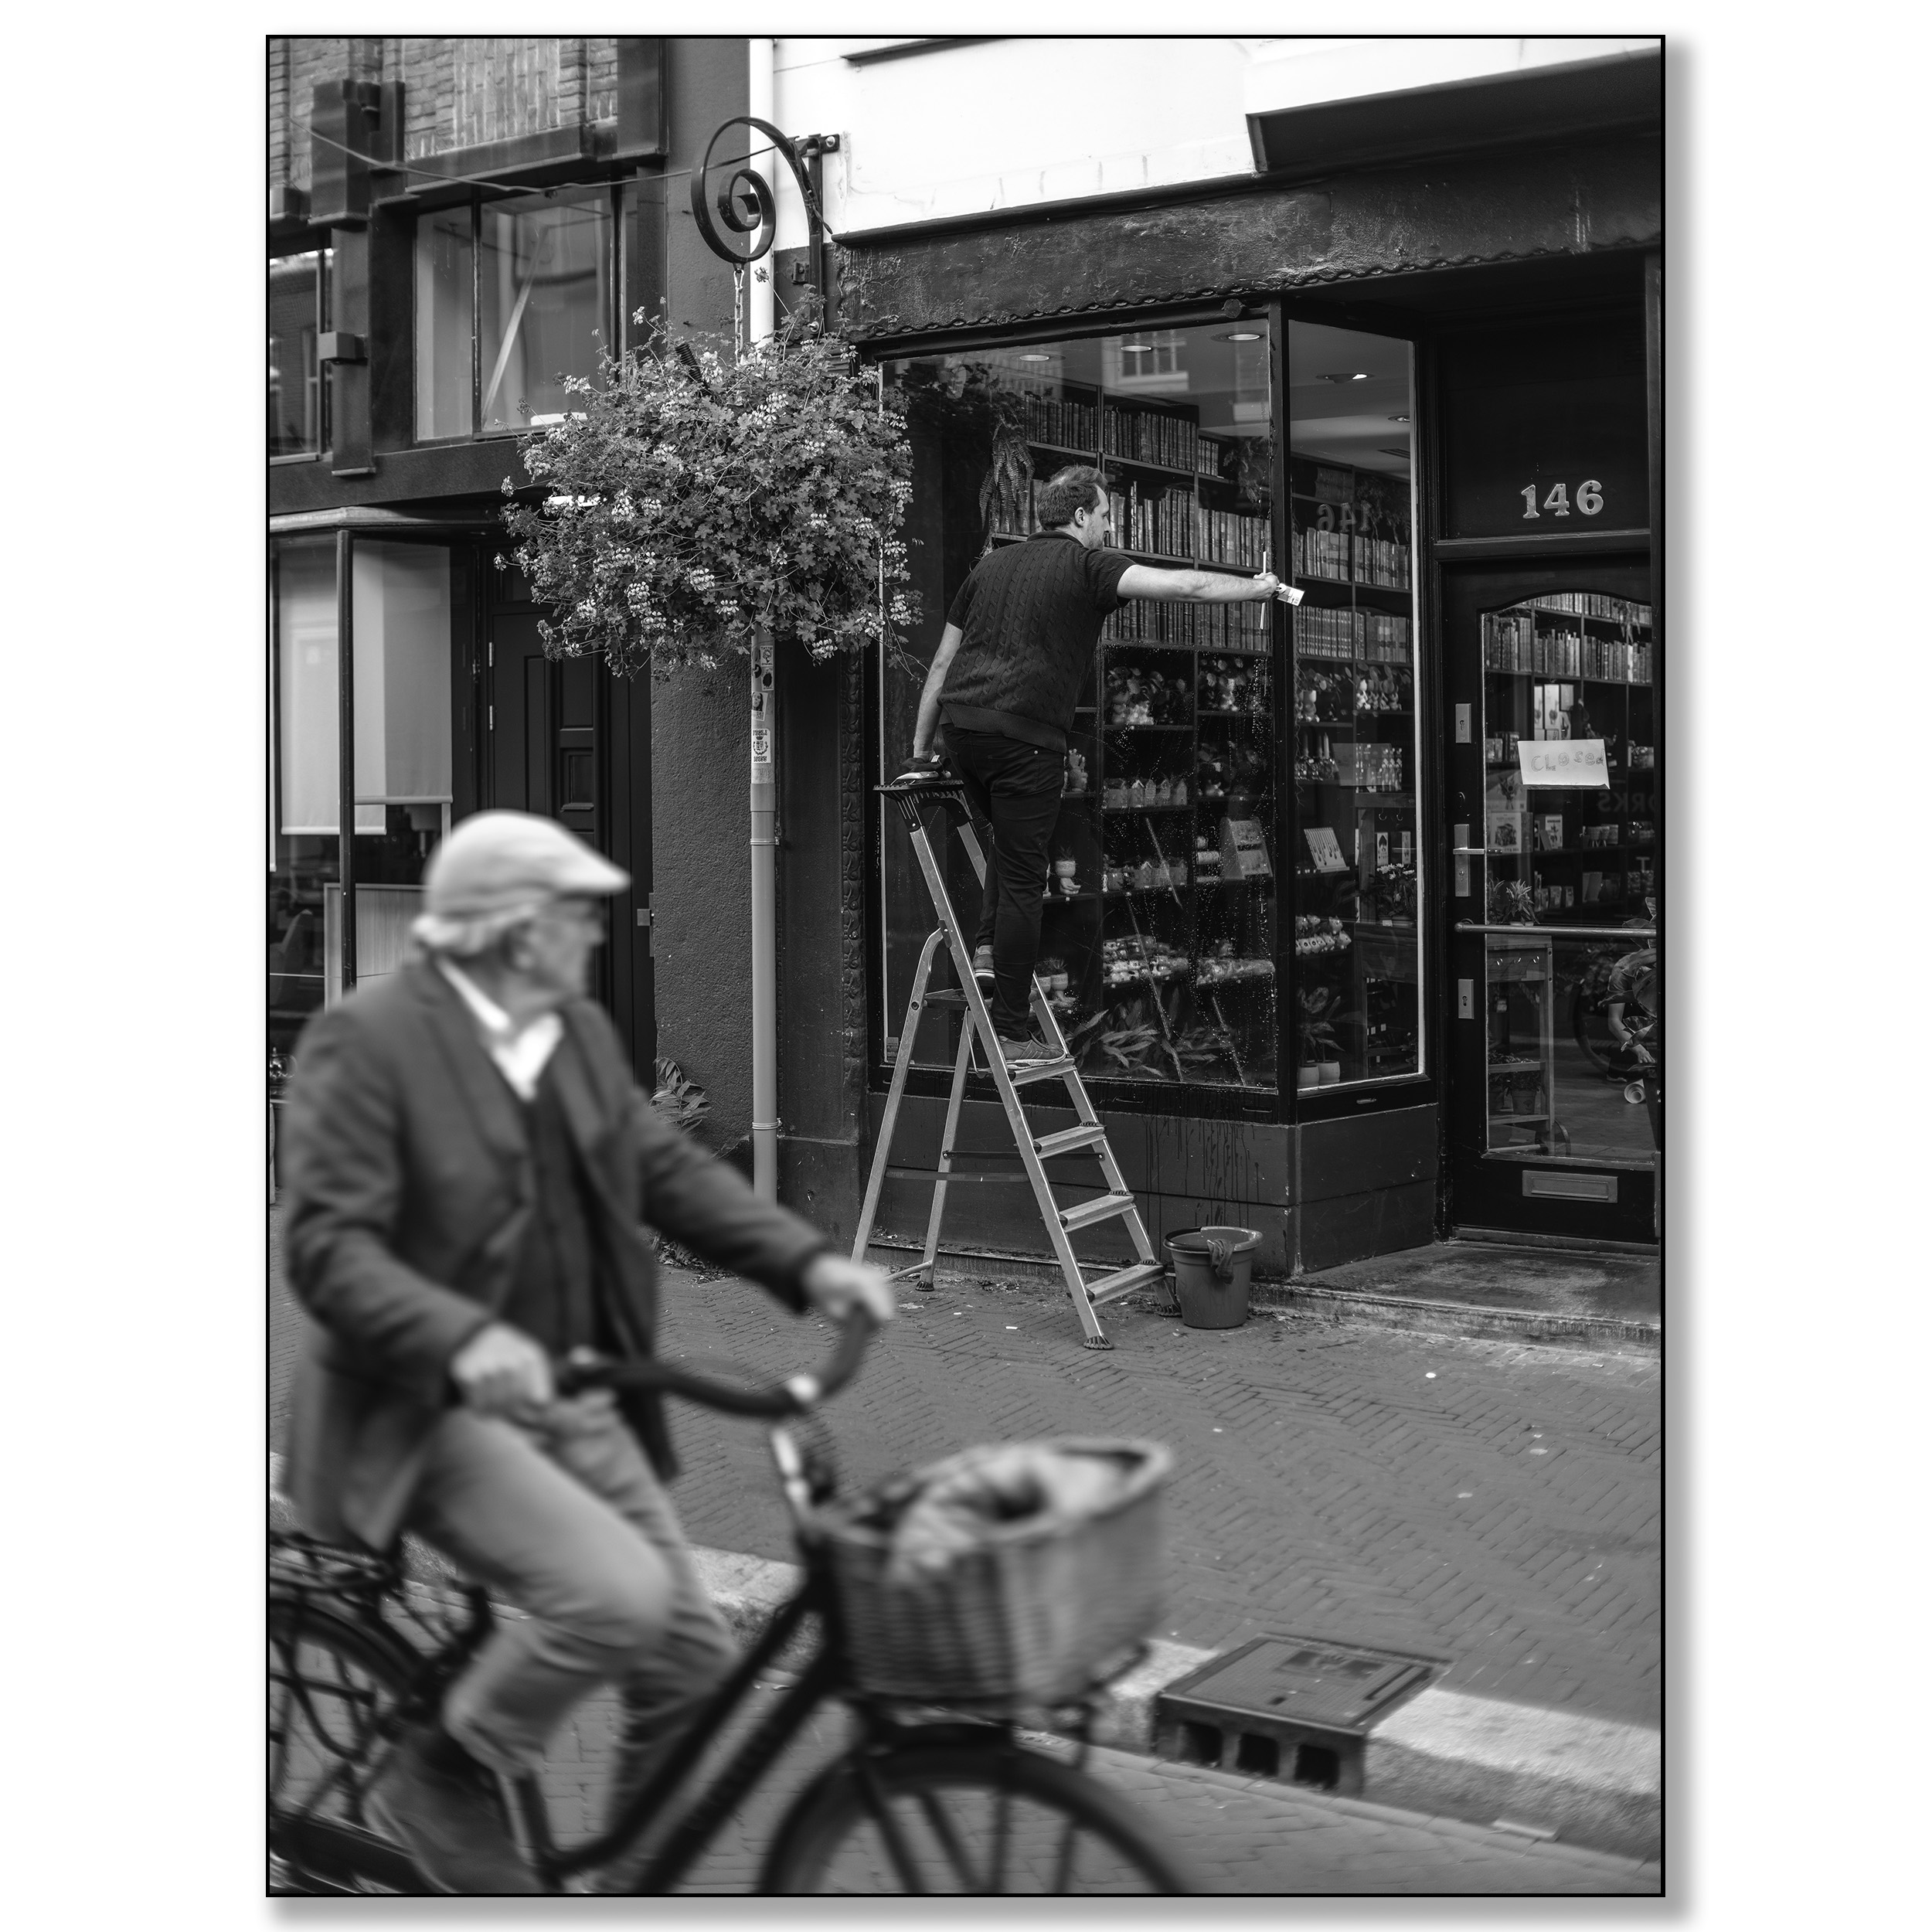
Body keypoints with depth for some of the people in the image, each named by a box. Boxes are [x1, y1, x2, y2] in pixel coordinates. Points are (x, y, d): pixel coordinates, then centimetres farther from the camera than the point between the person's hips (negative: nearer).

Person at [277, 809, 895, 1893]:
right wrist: (464, 1338, -38)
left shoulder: (581, 1032, 7)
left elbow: (668, 1168, 7)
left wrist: (807, 1261, -9)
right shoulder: (366, 1043, -14)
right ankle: (443, 1784, -2)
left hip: (574, 1402, 7)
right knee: (618, 1594, -27)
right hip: (433, 1412, -7)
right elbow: (328, 1245, -21)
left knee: (694, 1659, 4)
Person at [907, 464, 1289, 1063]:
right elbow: (1184, 586, -7)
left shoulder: (990, 566, 20)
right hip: (1023, 735, -7)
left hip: (961, 722, 7)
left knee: (1011, 845, 30)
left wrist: (921, 748, 25)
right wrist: (1257, 588, 7)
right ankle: (1013, 1033, 4)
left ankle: (987, 947, 15)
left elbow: (942, 663, 21)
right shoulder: (1087, 565, 1)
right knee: (1022, 877, -1)